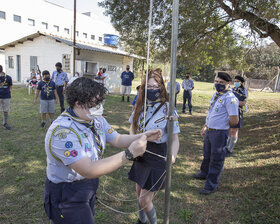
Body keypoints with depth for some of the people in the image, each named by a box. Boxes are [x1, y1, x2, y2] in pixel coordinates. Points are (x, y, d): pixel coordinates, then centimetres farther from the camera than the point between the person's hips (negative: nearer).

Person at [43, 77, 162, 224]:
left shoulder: (96, 119, -6)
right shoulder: (63, 131, -33)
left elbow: (117, 140, 2)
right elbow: (89, 170, -36)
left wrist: (143, 136, -14)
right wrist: (129, 154, -39)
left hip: (89, 186, 7)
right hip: (66, 194, -7)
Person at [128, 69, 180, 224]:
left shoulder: (168, 109, -16)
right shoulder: (141, 105, 0)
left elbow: (174, 138, -15)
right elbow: (133, 127, 13)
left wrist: (172, 155, -34)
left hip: (157, 155, -5)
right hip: (140, 153, 6)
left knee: (145, 200, -1)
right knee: (139, 193, 21)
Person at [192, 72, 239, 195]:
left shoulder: (230, 98, -20)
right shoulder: (215, 95, 8)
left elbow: (234, 121, -22)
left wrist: (223, 124, -5)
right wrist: (205, 126, 22)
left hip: (220, 133, -9)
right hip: (209, 131, 9)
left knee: (216, 159, 7)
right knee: (207, 154, 26)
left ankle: (211, 185, 22)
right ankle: (204, 174, 49)